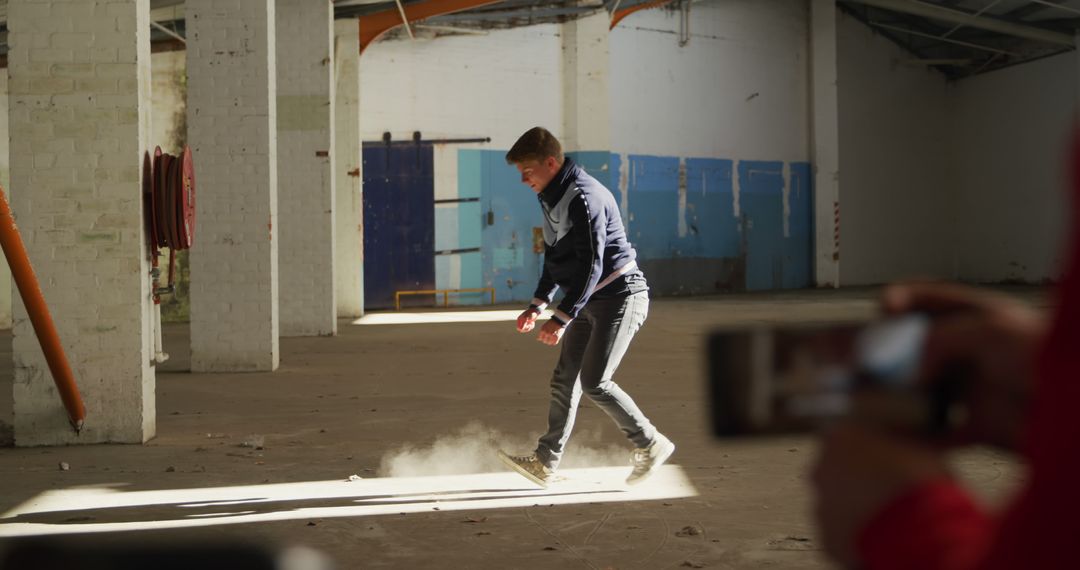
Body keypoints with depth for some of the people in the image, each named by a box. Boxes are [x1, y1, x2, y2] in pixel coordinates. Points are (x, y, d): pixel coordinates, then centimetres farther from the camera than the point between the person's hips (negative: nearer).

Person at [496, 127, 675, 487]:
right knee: (565, 378, 6)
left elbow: (590, 265, -25)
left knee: (594, 382, -12)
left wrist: (561, 318, -26)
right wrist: (538, 305, 15)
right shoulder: (553, 198, 10)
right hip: (591, 301, 10)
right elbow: (556, 260, 21)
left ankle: (651, 445, 3)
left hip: (620, 295, -10)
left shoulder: (583, 197, -22)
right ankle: (545, 463, 9)